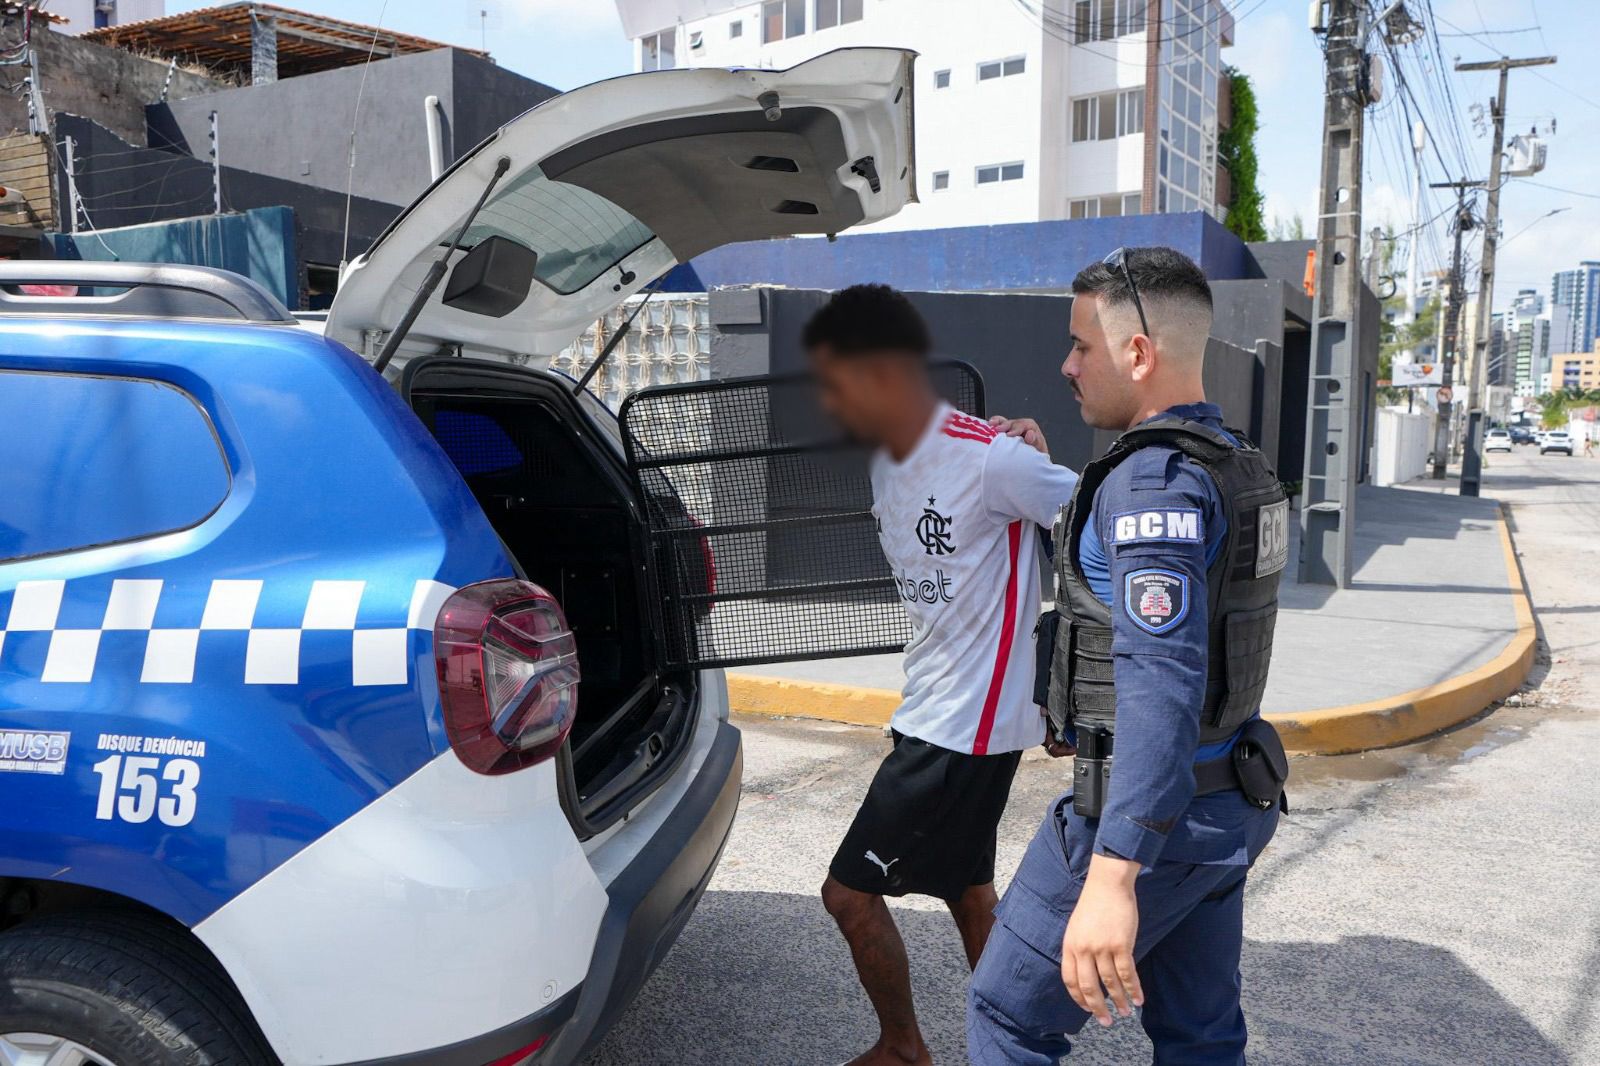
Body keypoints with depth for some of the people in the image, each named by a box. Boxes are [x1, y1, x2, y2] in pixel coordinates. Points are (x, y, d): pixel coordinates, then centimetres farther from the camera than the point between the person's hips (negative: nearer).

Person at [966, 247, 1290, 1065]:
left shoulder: (1155, 478, -21)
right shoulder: (1237, 467, 10)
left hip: (1149, 812, -9)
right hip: (1227, 807, 10)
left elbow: (1161, 682, -32)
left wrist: (1112, 878, -36)